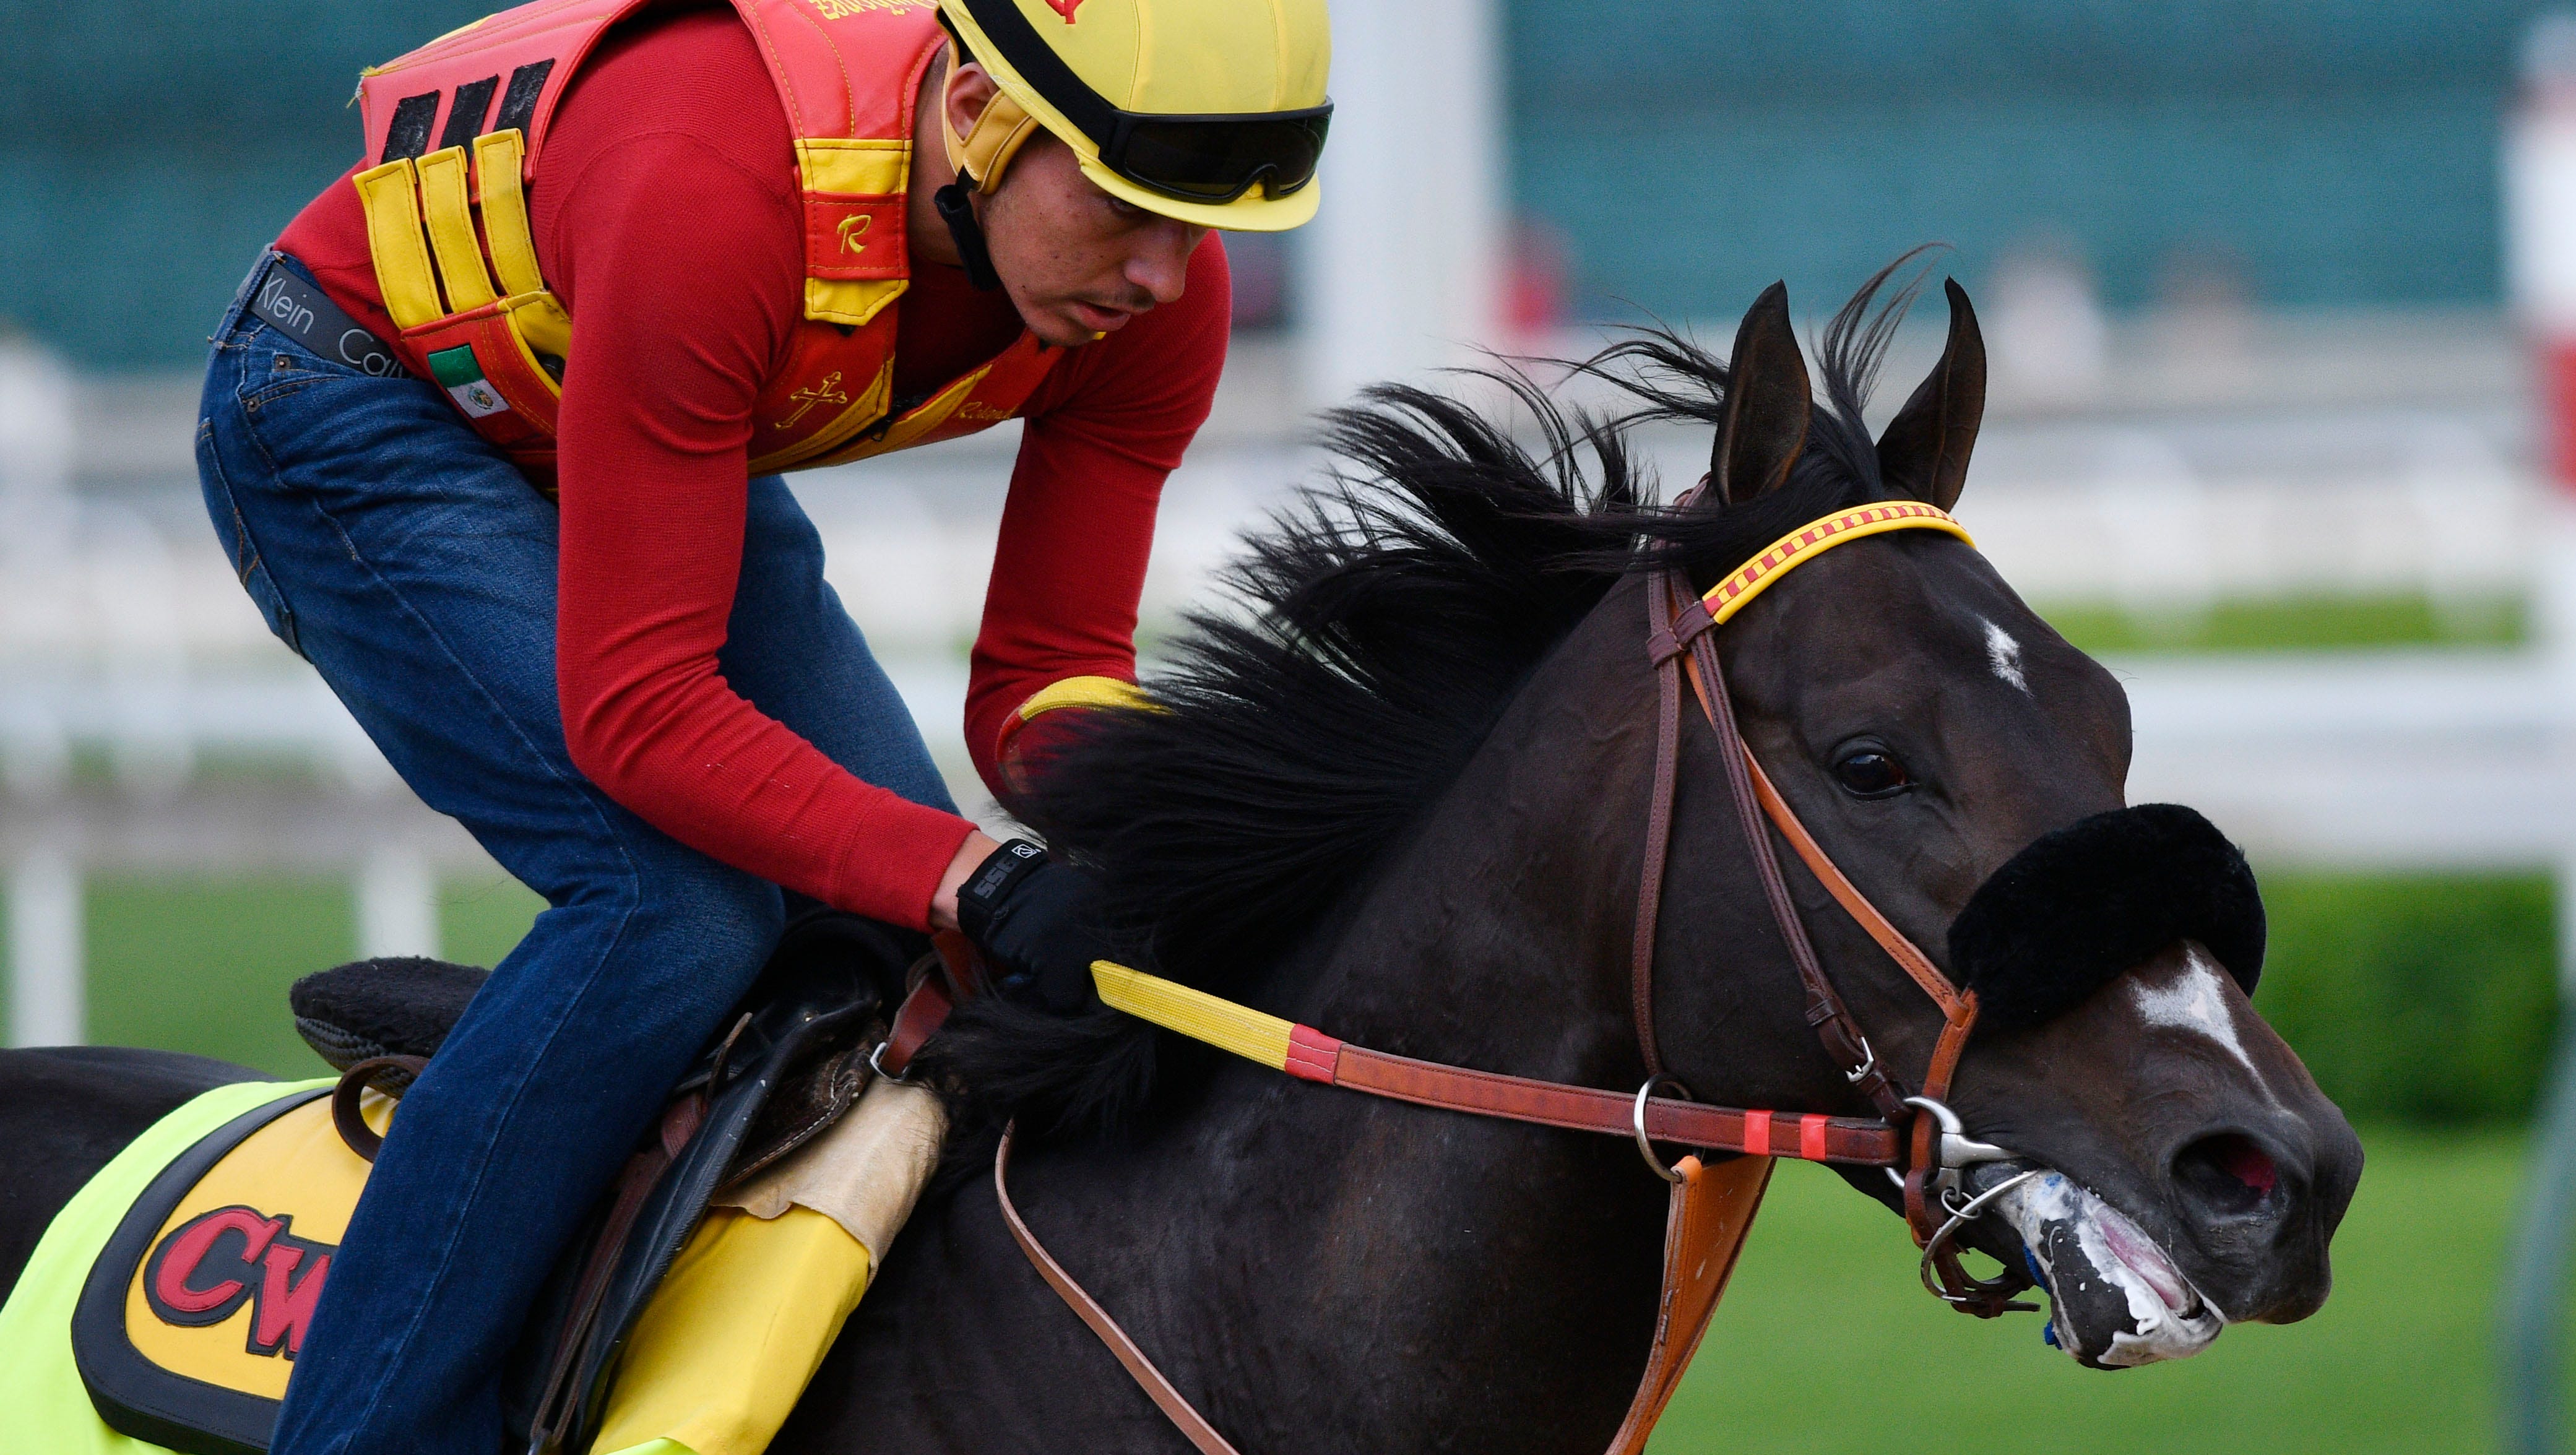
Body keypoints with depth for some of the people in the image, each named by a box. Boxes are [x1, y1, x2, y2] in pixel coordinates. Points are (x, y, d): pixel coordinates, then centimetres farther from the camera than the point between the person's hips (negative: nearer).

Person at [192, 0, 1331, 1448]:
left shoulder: (1160, 293, -21)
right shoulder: (712, 196, -42)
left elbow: (1051, 671, -12)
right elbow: (634, 711, -39)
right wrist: (973, 876, -47)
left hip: (662, 446, 8)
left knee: (932, 929, -5)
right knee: (679, 901, -25)